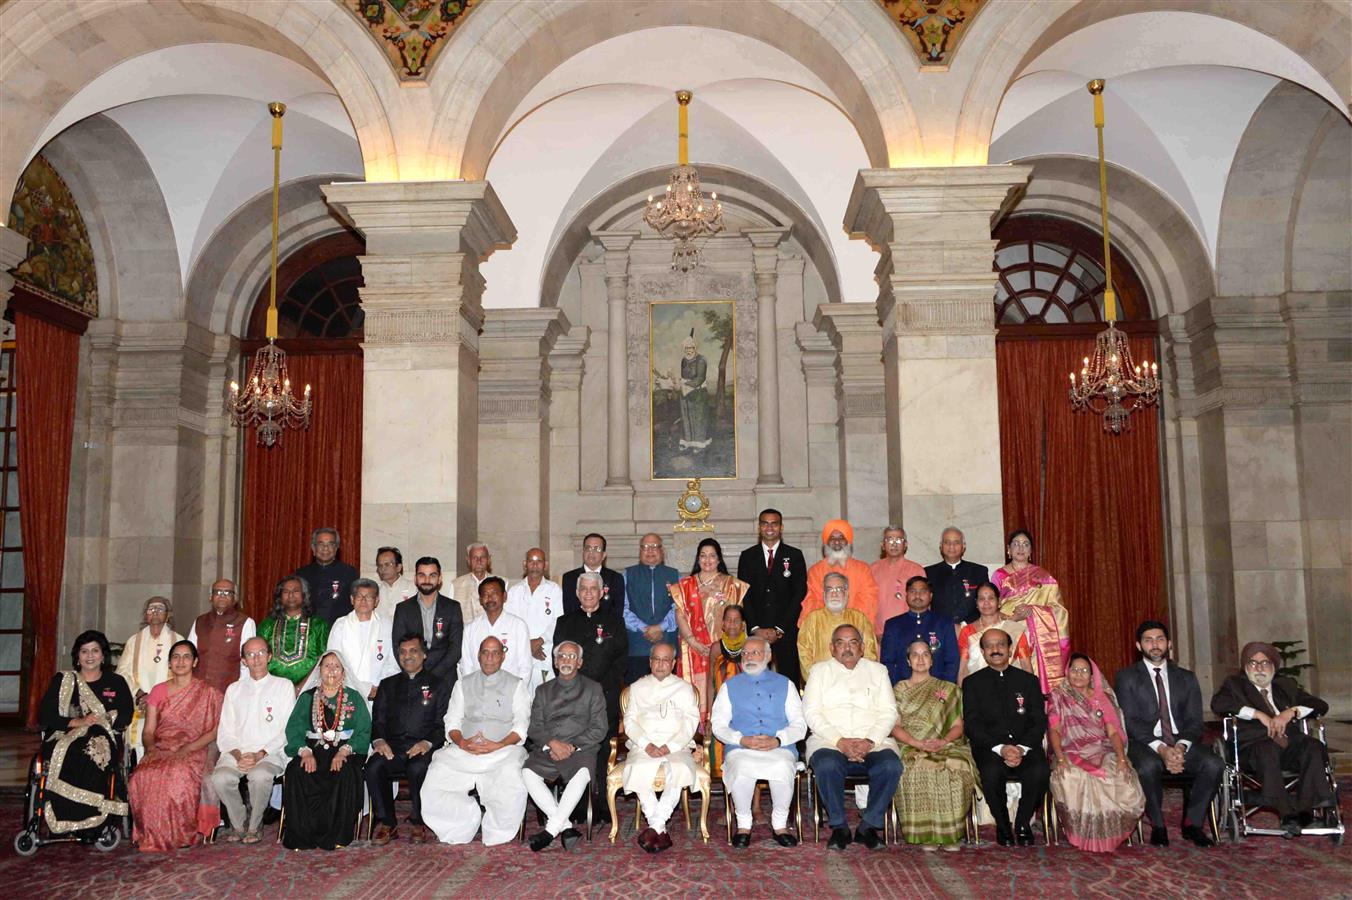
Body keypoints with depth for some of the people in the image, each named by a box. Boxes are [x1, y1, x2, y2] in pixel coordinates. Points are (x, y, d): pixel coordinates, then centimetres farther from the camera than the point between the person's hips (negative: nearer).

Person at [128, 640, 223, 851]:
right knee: (143, 776, -32)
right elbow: (148, 730, 14)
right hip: (160, 751, 3)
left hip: (193, 752, -3)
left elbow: (215, 731, 0)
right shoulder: (158, 691, 16)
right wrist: (151, 747, -9)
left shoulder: (207, 693, 7)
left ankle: (181, 834, -20)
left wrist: (186, 749, -13)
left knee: (179, 775, -37)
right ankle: (152, 835, -16)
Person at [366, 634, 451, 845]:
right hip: (392, 746, 3)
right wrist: (378, 740, -8)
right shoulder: (388, 685, 23)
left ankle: (418, 823, -16)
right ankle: (386, 824, -15)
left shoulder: (438, 686, 13)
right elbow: (378, 719, 14)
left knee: (418, 768, -35)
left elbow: (443, 724, 4)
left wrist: (428, 742, -16)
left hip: (422, 748, -3)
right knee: (374, 767, -29)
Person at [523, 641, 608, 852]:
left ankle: (551, 829, -28)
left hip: (580, 749, -2)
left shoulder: (593, 689, 13)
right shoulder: (543, 691, 20)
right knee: (528, 773, -27)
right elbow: (534, 728, 10)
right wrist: (553, 743, -10)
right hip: (547, 749, 2)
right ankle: (565, 827, -24)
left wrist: (572, 746, -9)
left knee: (582, 774, -35)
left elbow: (599, 729, 4)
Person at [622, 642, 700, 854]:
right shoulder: (637, 688, 19)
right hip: (644, 746, 1)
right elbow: (630, 721, 9)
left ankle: (655, 827, -29)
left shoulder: (684, 688, 16)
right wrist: (646, 745, -9)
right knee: (638, 770, -33)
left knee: (679, 770, -34)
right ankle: (661, 831, -27)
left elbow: (691, 721, 4)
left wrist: (670, 746, -11)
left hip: (676, 746, -1)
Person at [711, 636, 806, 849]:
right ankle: (743, 825, -14)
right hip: (740, 750, 0)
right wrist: (742, 740, -10)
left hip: (779, 749, 0)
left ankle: (780, 825, -13)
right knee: (742, 769, -35)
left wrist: (777, 740, -11)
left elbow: (799, 724, 9)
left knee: (783, 768, -34)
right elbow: (718, 725, 9)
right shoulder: (730, 686, 19)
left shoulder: (785, 684, 18)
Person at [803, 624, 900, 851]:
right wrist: (840, 741, -12)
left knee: (891, 766, -29)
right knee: (827, 765, -34)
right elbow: (811, 713, 3)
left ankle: (868, 826, -12)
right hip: (829, 741, -1)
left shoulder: (877, 670, 19)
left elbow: (889, 712, 8)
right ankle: (839, 828, -15)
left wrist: (870, 742, -10)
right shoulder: (820, 671, 15)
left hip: (873, 742, 1)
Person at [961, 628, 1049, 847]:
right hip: (989, 747, -1)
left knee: (1039, 771, -31)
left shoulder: (1029, 681, 14)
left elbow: (1040, 722, 5)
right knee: (991, 772, -34)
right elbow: (972, 725, -1)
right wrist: (1000, 748, -17)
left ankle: (1023, 824, -3)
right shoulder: (972, 683, 10)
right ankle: (1002, 826, -7)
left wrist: (1022, 748, -14)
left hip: (1025, 746, 1)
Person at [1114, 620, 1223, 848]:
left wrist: (1181, 747, -15)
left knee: (1214, 765, -25)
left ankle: (1192, 823, -5)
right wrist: (1161, 749, -20)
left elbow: (1194, 721, 6)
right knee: (1149, 767, -36)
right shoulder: (1127, 677, 6)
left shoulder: (1186, 678, 16)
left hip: (1180, 742, 3)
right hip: (1144, 743, -3)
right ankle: (1158, 826, -12)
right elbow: (1130, 721, -5)